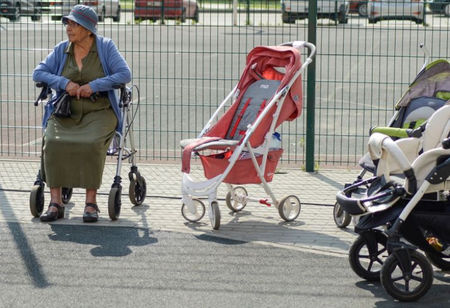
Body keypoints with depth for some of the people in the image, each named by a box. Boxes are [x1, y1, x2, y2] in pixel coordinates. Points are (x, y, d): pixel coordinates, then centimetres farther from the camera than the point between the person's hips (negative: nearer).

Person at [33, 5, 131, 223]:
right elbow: (38, 73, 1)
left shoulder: (106, 47, -1)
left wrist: (93, 86, -20)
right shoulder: (61, 50, 7)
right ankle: (55, 202, -21)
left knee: (91, 144, -33)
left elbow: (125, 74, -11)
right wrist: (64, 83, -16)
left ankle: (91, 203, -22)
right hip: (66, 113, 3)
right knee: (52, 142, -27)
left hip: (98, 112, -3)